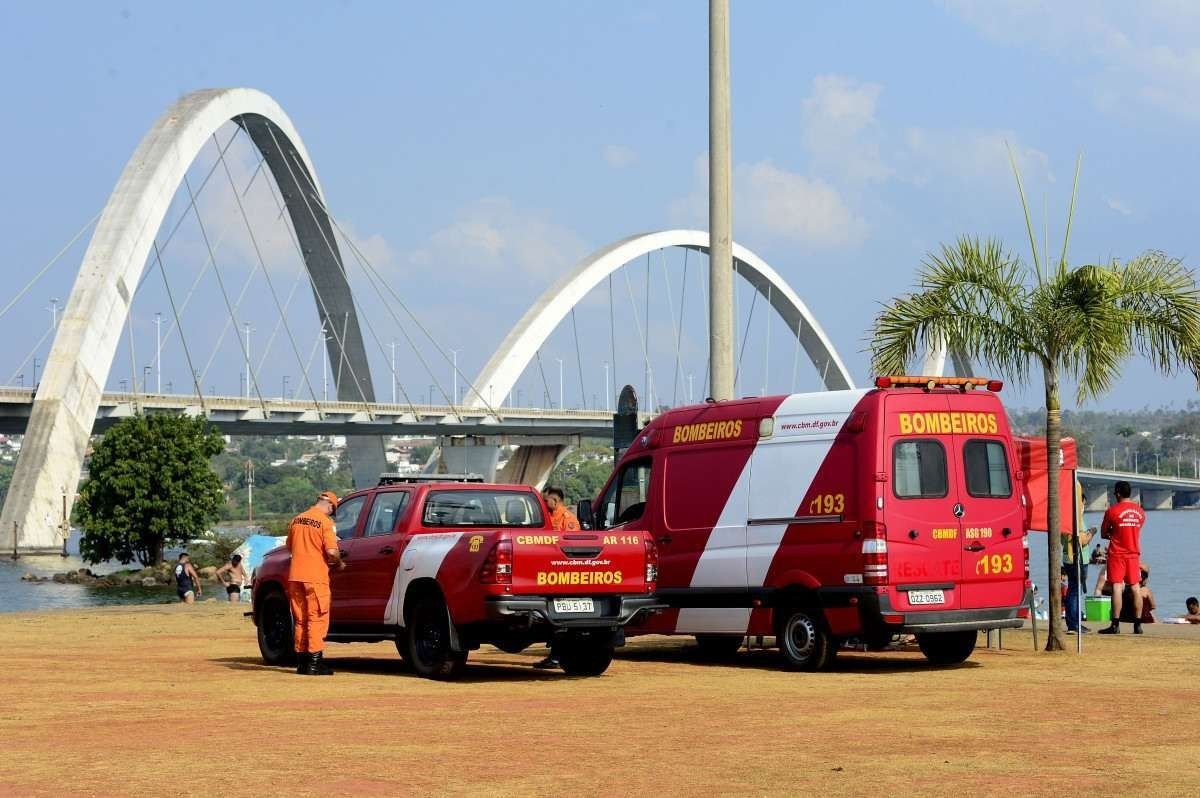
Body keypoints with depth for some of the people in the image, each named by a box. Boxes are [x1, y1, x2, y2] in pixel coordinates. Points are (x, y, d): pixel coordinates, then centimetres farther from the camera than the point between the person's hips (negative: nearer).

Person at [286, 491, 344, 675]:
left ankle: (302, 662, 15)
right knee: (317, 619, -2)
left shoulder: (297, 520, 12)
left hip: (295, 576, 6)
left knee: (301, 620, 13)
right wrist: (339, 563, 2)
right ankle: (314, 664, -6)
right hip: (315, 577, -6)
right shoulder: (325, 522, -9)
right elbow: (331, 552, -16)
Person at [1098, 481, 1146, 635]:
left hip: (1117, 553, -4)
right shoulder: (1140, 512, 6)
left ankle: (1115, 625, -10)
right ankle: (1138, 624, 6)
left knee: (1117, 587, -6)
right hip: (1134, 553, 4)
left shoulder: (1112, 511, -9)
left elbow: (1103, 534, -2)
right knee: (1135, 587, 6)